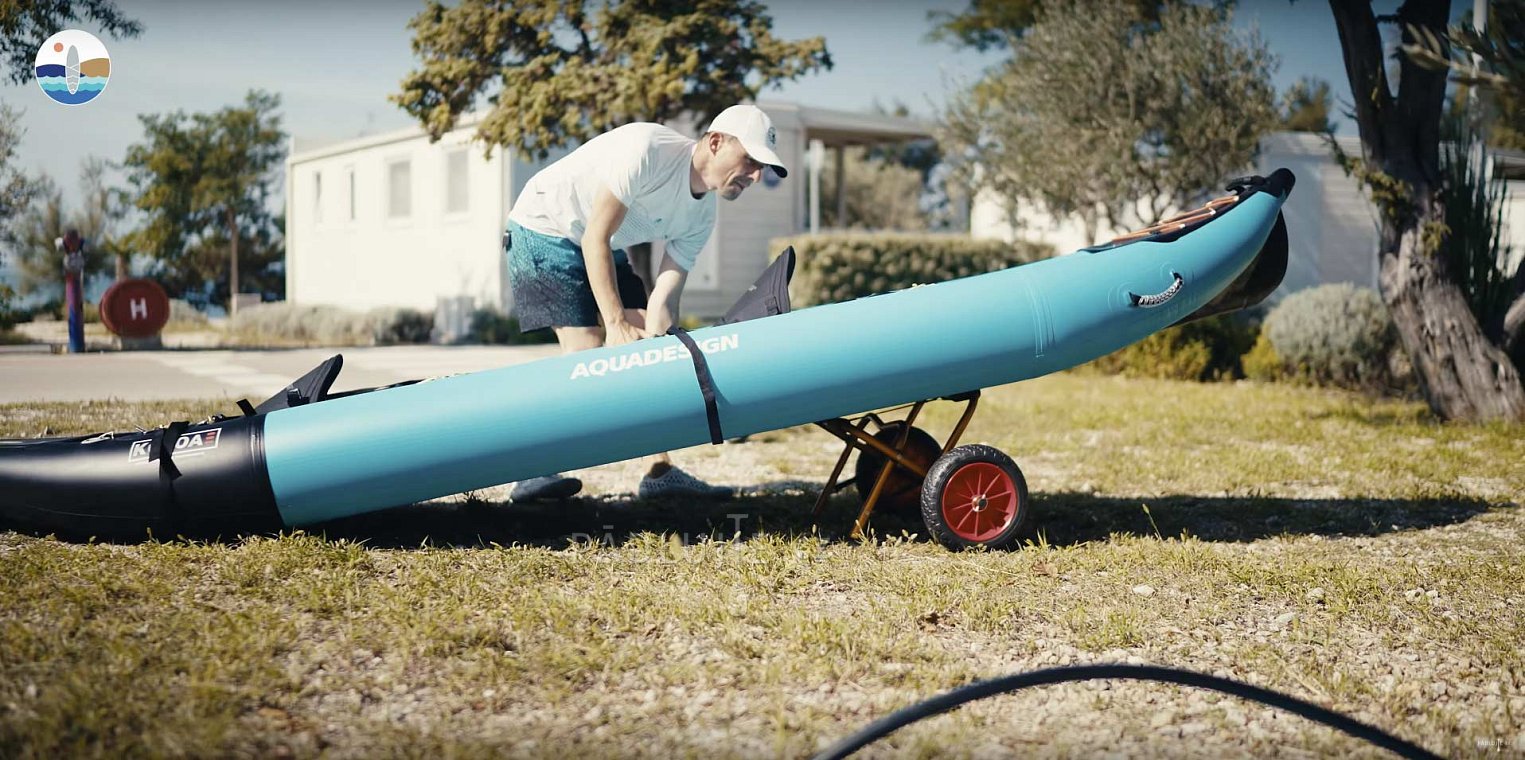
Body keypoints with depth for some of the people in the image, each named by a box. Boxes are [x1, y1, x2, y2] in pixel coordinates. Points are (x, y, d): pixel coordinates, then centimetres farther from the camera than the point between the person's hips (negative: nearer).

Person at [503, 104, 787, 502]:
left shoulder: (702, 218, -7)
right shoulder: (646, 149, -30)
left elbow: (663, 298, -8)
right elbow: (595, 237, -28)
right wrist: (616, 322, -29)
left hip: (606, 248, 8)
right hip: (544, 231, -8)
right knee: (586, 349, -18)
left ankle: (660, 470, 2)